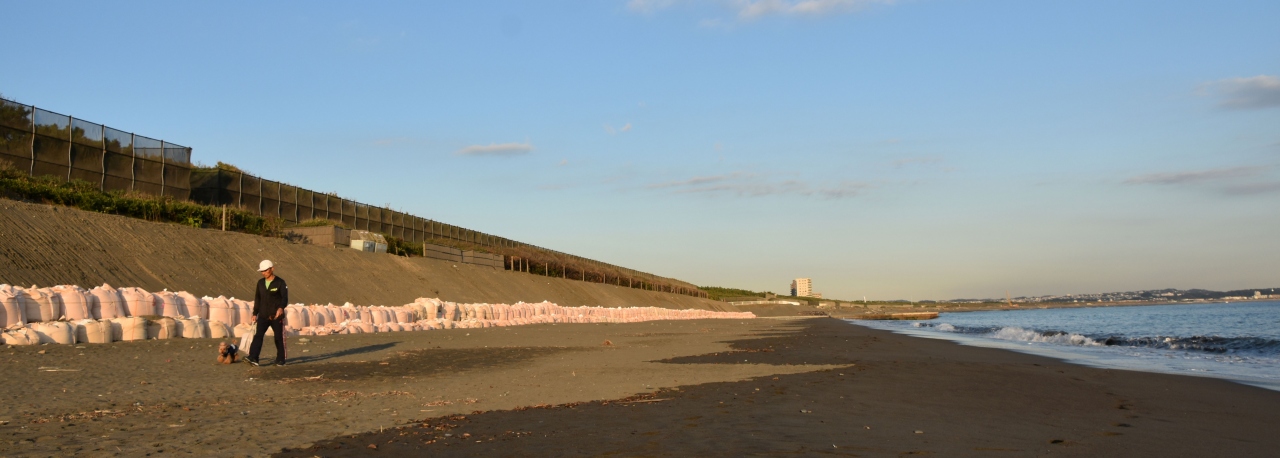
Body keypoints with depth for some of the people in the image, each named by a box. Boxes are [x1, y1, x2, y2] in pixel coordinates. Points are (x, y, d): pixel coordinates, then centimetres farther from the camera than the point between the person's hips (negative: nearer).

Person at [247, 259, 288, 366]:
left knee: (279, 338, 4)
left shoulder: (280, 282, -5)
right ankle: (253, 358, -21)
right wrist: (255, 313, 13)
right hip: (263, 316, 4)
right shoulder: (260, 283, 10)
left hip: (276, 316, -4)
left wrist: (281, 308, -34)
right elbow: (257, 299, 17)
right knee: (258, 335, -12)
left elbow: (285, 297, -15)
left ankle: (280, 360, 14)